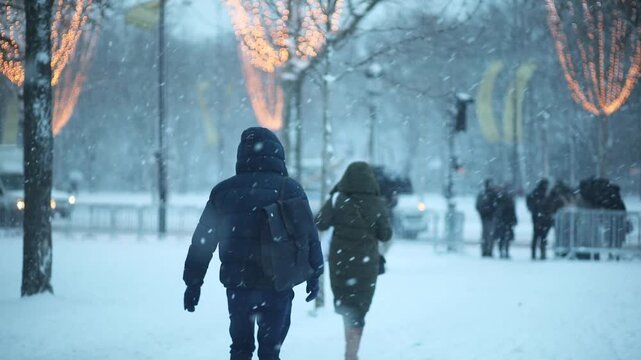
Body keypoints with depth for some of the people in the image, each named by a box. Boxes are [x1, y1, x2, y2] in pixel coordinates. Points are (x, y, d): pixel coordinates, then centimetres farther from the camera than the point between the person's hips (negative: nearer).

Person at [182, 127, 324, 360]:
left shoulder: (224, 191, 5)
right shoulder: (289, 189, -1)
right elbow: (309, 236, -2)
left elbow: (202, 241, 7)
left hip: (237, 283, 2)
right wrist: (314, 274, 8)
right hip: (278, 285, -2)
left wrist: (193, 282, 13)